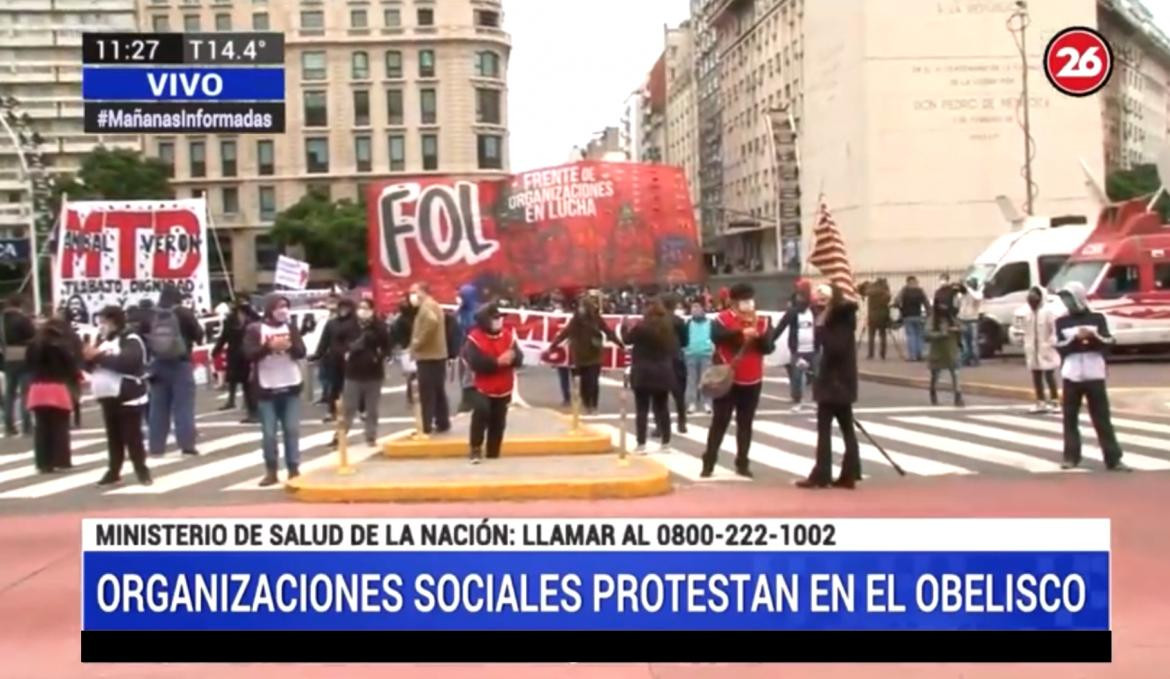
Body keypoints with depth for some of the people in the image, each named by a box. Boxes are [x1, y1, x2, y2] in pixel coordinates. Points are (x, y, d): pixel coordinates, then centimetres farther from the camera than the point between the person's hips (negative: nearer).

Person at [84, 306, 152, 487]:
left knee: (132, 437, -4)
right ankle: (113, 472, 18)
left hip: (128, 398, -8)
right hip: (108, 397, 8)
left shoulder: (131, 340, -11)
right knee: (113, 438, 12)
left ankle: (142, 471, 5)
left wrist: (100, 356, -24)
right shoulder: (102, 340, 15)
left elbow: (127, 362, -29)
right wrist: (90, 357, -6)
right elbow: (93, 366, 18)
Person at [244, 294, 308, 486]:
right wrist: (270, 346, -23)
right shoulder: (255, 329, -2)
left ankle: (294, 469, 11)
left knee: (292, 430, 4)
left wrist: (289, 346, -18)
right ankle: (271, 471, 11)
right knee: (269, 433, 0)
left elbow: (301, 352, 1)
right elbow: (249, 354, -12)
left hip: (291, 386, 2)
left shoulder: (291, 327, 8)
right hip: (267, 389, -2)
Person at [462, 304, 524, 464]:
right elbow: (476, 363, -23)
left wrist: (511, 357, -25)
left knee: (498, 421, 9)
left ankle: (493, 452, 20)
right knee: (481, 411, -27)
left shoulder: (508, 336, 4)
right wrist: (497, 361, -26)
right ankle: (475, 447, -12)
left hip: (503, 389, 5)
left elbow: (519, 358, -1)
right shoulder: (475, 338, -12)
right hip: (483, 387, -5)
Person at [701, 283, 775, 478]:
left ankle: (742, 463, 16)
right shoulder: (723, 319, -6)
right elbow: (716, 336, -27)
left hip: (752, 381, 4)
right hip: (727, 379, -4)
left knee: (745, 423, 9)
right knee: (720, 421, 0)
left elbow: (769, 348, -1)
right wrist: (741, 333, -36)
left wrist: (759, 336, -20)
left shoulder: (761, 322, 6)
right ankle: (708, 463, 5)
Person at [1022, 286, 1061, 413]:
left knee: (1049, 376, -2)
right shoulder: (1028, 314, 8)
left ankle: (1054, 402, 6)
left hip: (1046, 349, -6)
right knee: (1036, 377, 10)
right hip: (1033, 350, 6)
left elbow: (1054, 330, -11)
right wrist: (1026, 348, 8)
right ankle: (1041, 403, 18)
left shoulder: (1048, 312, -10)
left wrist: (1051, 344, -15)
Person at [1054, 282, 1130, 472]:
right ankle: (1071, 457, 13)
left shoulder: (1097, 319, 3)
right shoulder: (1062, 322, 6)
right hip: (1071, 376, 1)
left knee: (1102, 419, 1)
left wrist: (1093, 336, -21)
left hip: (1094, 376, -1)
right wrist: (1075, 338, -19)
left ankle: (1114, 459, 3)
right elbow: (1060, 347, -4)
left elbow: (1108, 343, -3)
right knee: (1070, 418, 5)